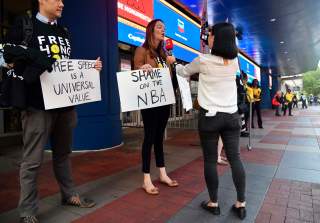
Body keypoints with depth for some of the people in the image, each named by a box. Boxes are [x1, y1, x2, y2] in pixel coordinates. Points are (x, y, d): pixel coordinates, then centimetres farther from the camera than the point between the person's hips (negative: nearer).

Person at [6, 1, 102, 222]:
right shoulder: (24, 25, 4)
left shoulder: (64, 32, 21)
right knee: (33, 159, 0)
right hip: (38, 103, -5)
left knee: (63, 153, 16)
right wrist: (33, 69, -21)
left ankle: (69, 194, 31)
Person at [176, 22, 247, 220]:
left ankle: (213, 203, 18)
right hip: (231, 115, 5)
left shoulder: (203, 60, -7)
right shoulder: (234, 62, 7)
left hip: (210, 116, -4)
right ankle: (241, 204, 17)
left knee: (210, 160, 6)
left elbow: (184, 72, 11)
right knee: (235, 158, 8)